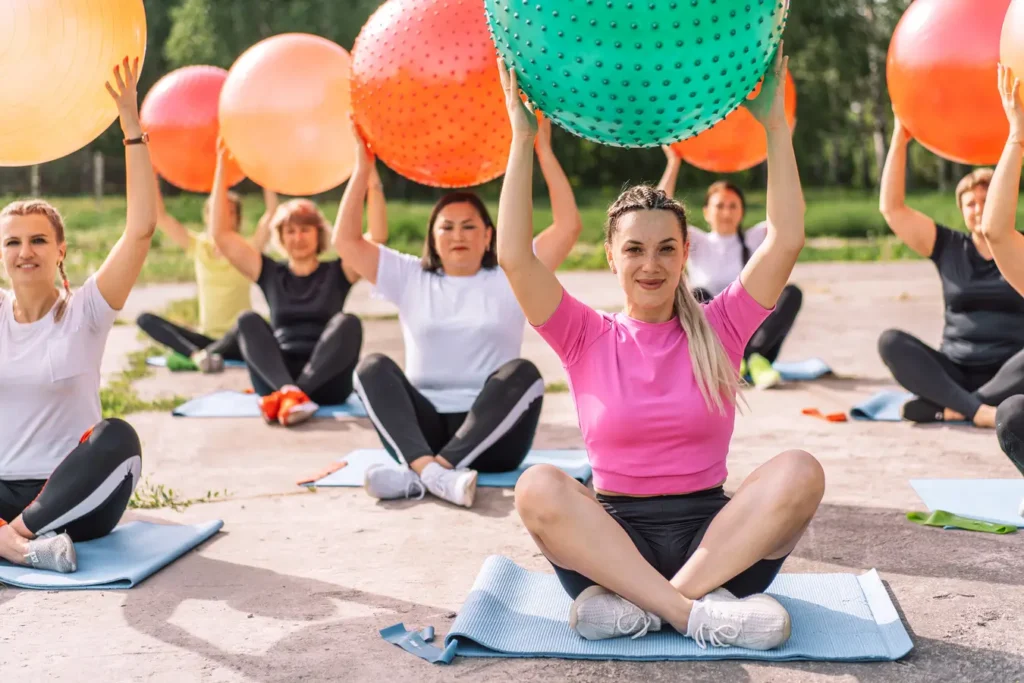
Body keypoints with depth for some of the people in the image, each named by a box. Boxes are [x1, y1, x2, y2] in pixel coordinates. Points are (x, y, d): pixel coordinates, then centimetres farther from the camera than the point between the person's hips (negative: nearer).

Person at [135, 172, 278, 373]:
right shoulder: (198, 246, 8)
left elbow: (271, 212, -11)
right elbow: (160, 216, 3)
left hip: (236, 342, -3)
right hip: (207, 338, 4)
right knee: (145, 319, -18)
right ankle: (196, 354, -38)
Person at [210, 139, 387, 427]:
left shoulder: (336, 273, 14)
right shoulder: (270, 274, 18)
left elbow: (377, 236, -1)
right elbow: (222, 235, 10)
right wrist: (221, 164, 5)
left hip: (326, 383, -1)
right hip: (277, 379, 1)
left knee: (347, 323, -27)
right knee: (248, 320, -22)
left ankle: (283, 397, -40)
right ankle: (288, 392, -46)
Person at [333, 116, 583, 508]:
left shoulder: (509, 281, 9)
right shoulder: (411, 280, 14)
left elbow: (569, 226, -1)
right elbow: (346, 241, 6)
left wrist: (544, 151, -4)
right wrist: (363, 167, 2)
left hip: (490, 440, -1)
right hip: (424, 430, 1)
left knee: (522, 372, -30)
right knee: (374, 368, -22)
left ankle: (416, 474, -43)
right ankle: (431, 469, -48)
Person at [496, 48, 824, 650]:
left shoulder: (718, 329, 7)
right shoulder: (588, 337, 5)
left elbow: (786, 241, -5)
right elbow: (515, 257, -9)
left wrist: (775, 124, -6)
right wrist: (523, 138, -9)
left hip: (713, 539, 1)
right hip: (614, 537, -1)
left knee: (800, 471, -28)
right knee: (538, 486, -31)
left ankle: (639, 605, -30)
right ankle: (693, 613, -34)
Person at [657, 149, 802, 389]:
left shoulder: (756, 239, 13)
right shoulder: (697, 243, 10)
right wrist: (674, 163, -10)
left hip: (755, 335, 1)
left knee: (792, 292, -25)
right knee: (697, 296, -32)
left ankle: (753, 357, -39)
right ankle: (752, 360, -40)